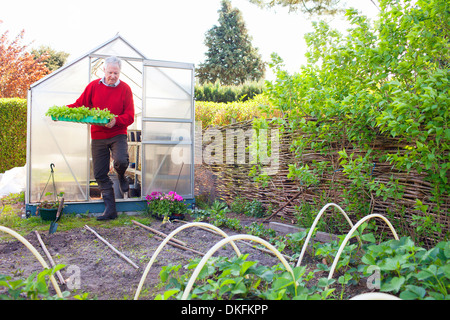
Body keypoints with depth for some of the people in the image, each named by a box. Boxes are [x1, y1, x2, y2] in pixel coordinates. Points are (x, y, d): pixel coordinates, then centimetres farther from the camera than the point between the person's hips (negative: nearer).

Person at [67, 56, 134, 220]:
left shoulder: (125, 89, -2)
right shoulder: (93, 86, 5)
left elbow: (130, 116, -6)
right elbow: (79, 104, 9)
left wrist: (116, 121, -25)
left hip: (117, 135, -2)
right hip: (97, 137, 3)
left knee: (121, 160, -30)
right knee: (100, 174, 3)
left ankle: (121, 176, 9)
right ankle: (110, 210, 13)